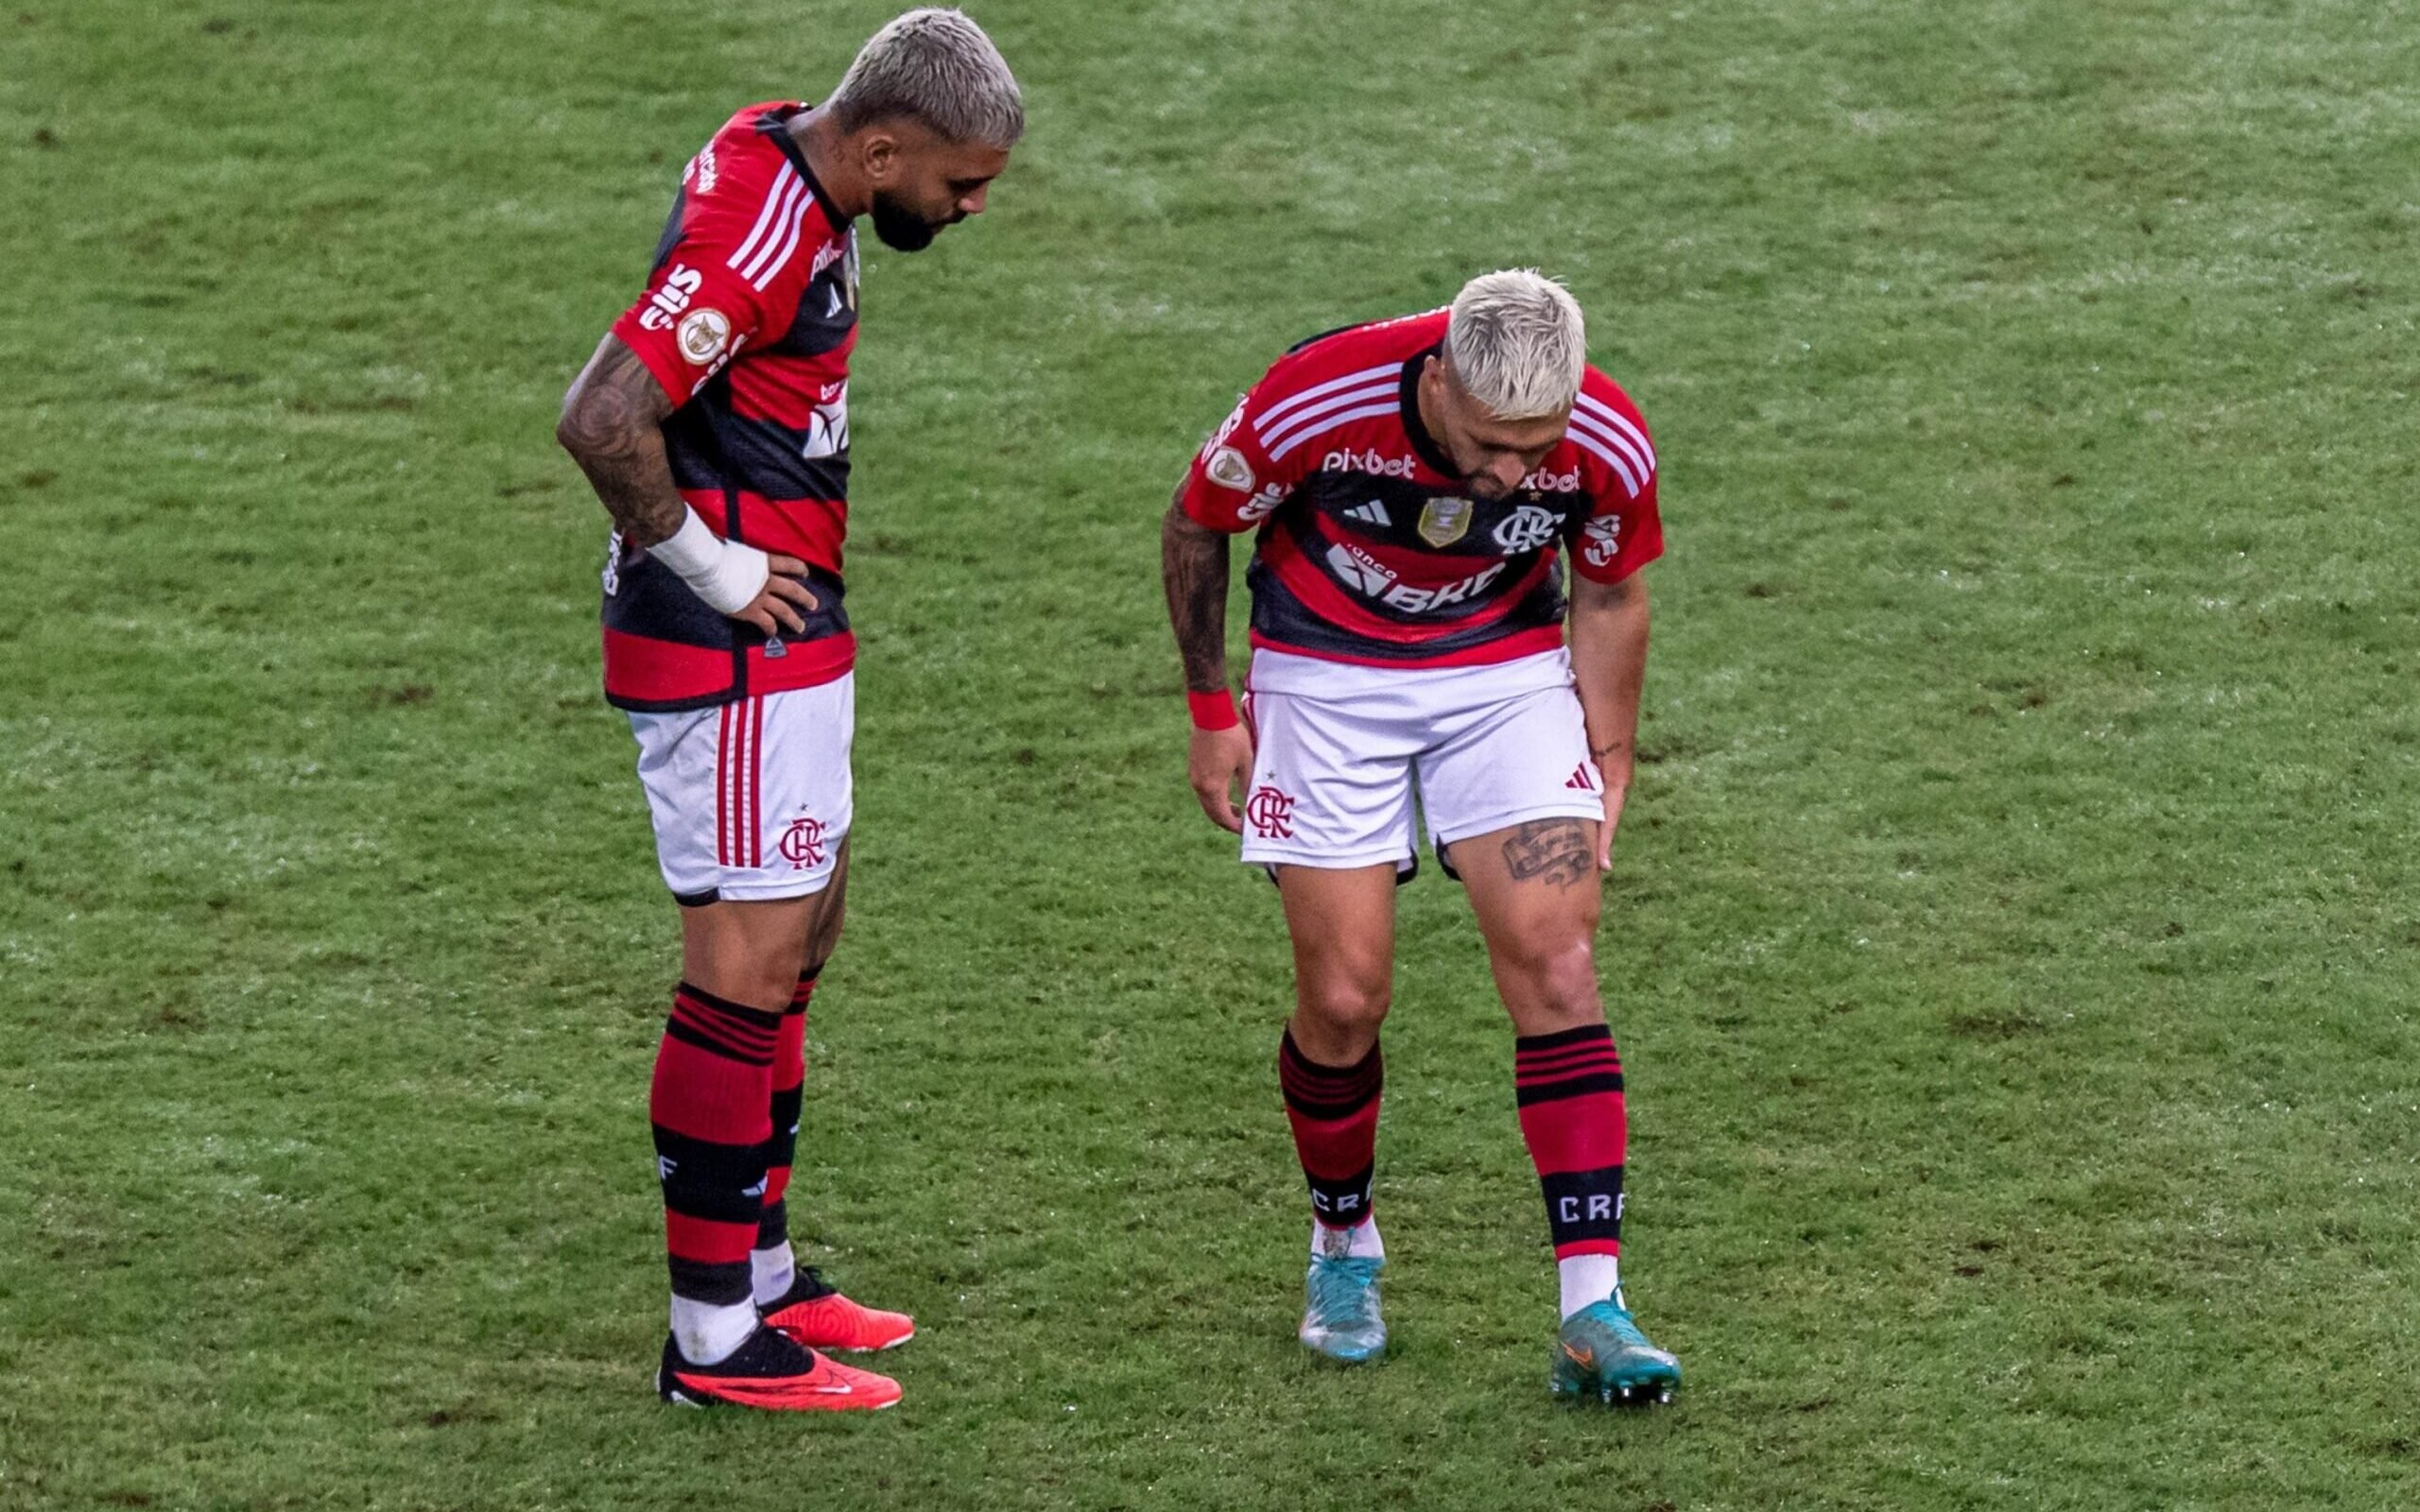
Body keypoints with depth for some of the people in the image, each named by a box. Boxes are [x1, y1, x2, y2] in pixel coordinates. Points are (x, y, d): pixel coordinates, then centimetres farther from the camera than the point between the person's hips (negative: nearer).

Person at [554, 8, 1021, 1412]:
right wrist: (707, 562, -18)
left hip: (787, 637, 10)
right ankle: (714, 1338, -1)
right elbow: (602, 419, -32)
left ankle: (766, 1272, 29)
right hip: (733, 654, -10)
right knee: (747, 972, -6)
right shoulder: (754, 236, -25)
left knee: (799, 939, 18)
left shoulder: (784, 158, 7)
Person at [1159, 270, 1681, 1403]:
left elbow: (1608, 594, 0)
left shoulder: (1606, 446, -23)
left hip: (1507, 670, 1)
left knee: (1555, 962, -12)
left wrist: (1608, 766, 4)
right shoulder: (1314, 403, -29)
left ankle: (1594, 1309, -12)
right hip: (1325, 676, -1)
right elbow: (1194, 526, -8)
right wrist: (1212, 712, -2)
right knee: (1344, 996, -5)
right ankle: (1342, 1249, 22)